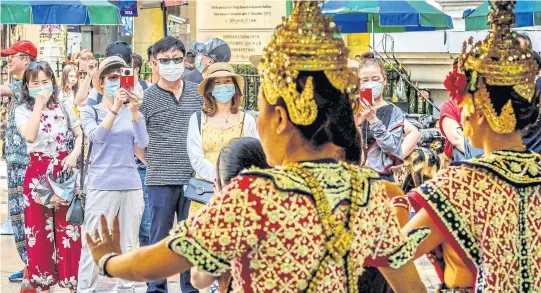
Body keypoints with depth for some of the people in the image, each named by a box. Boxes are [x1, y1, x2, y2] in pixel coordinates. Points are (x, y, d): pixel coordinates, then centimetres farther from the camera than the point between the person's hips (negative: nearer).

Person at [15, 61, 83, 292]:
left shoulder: (63, 108, 8)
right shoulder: (23, 111, 0)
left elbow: (81, 134, 9)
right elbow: (29, 136, -18)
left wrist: (74, 154, -8)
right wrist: (39, 105, -17)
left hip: (64, 171, 2)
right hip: (38, 174, -2)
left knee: (68, 226, 1)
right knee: (39, 228, 2)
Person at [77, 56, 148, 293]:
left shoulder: (131, 113, 11)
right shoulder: (91, 111, 3)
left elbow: (142, 143, -5)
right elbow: (96, 136, -17)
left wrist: (134, 111, -20)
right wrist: (115, 108, -29)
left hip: (131, 185, 4)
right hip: (101, 185, -4)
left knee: (128, 246, 8)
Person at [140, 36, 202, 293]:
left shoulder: (198, 93, 8)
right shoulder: (147, 97, -1)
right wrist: (154, 161, -1)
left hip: (194, 178, 3)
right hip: (160, 180, -2)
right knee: (159, 238, 5)